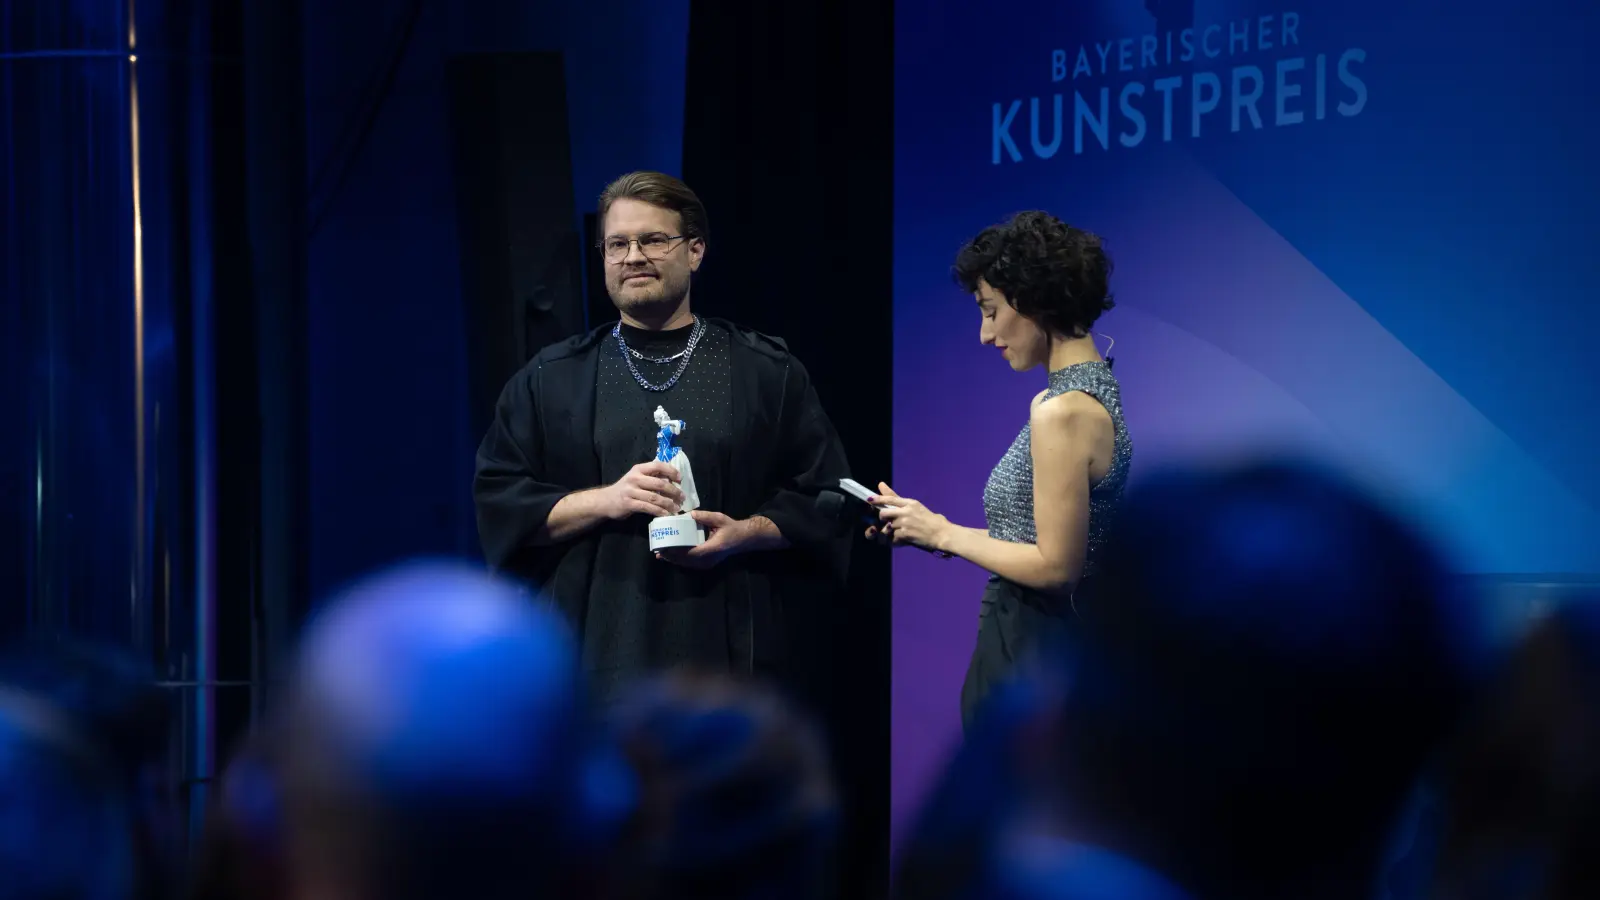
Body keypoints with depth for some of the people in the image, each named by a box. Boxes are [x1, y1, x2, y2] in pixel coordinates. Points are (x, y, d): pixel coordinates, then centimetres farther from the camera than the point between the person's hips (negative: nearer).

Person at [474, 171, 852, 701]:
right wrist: (604, 501, -10)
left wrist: (744, 533, -11)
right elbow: (497, 501, 6)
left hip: (728, 652, 0)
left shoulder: (768, 373, 10)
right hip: (599, 653, 0)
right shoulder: (551, 379, 12)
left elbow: (823, 502, 8)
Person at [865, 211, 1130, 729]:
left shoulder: (1060, 411, -18)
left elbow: (1056, 565, -20)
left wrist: (946, 535, -8)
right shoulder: (1101, 390, 11)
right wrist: (934, 529, 11)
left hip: (1028, 655, -9)